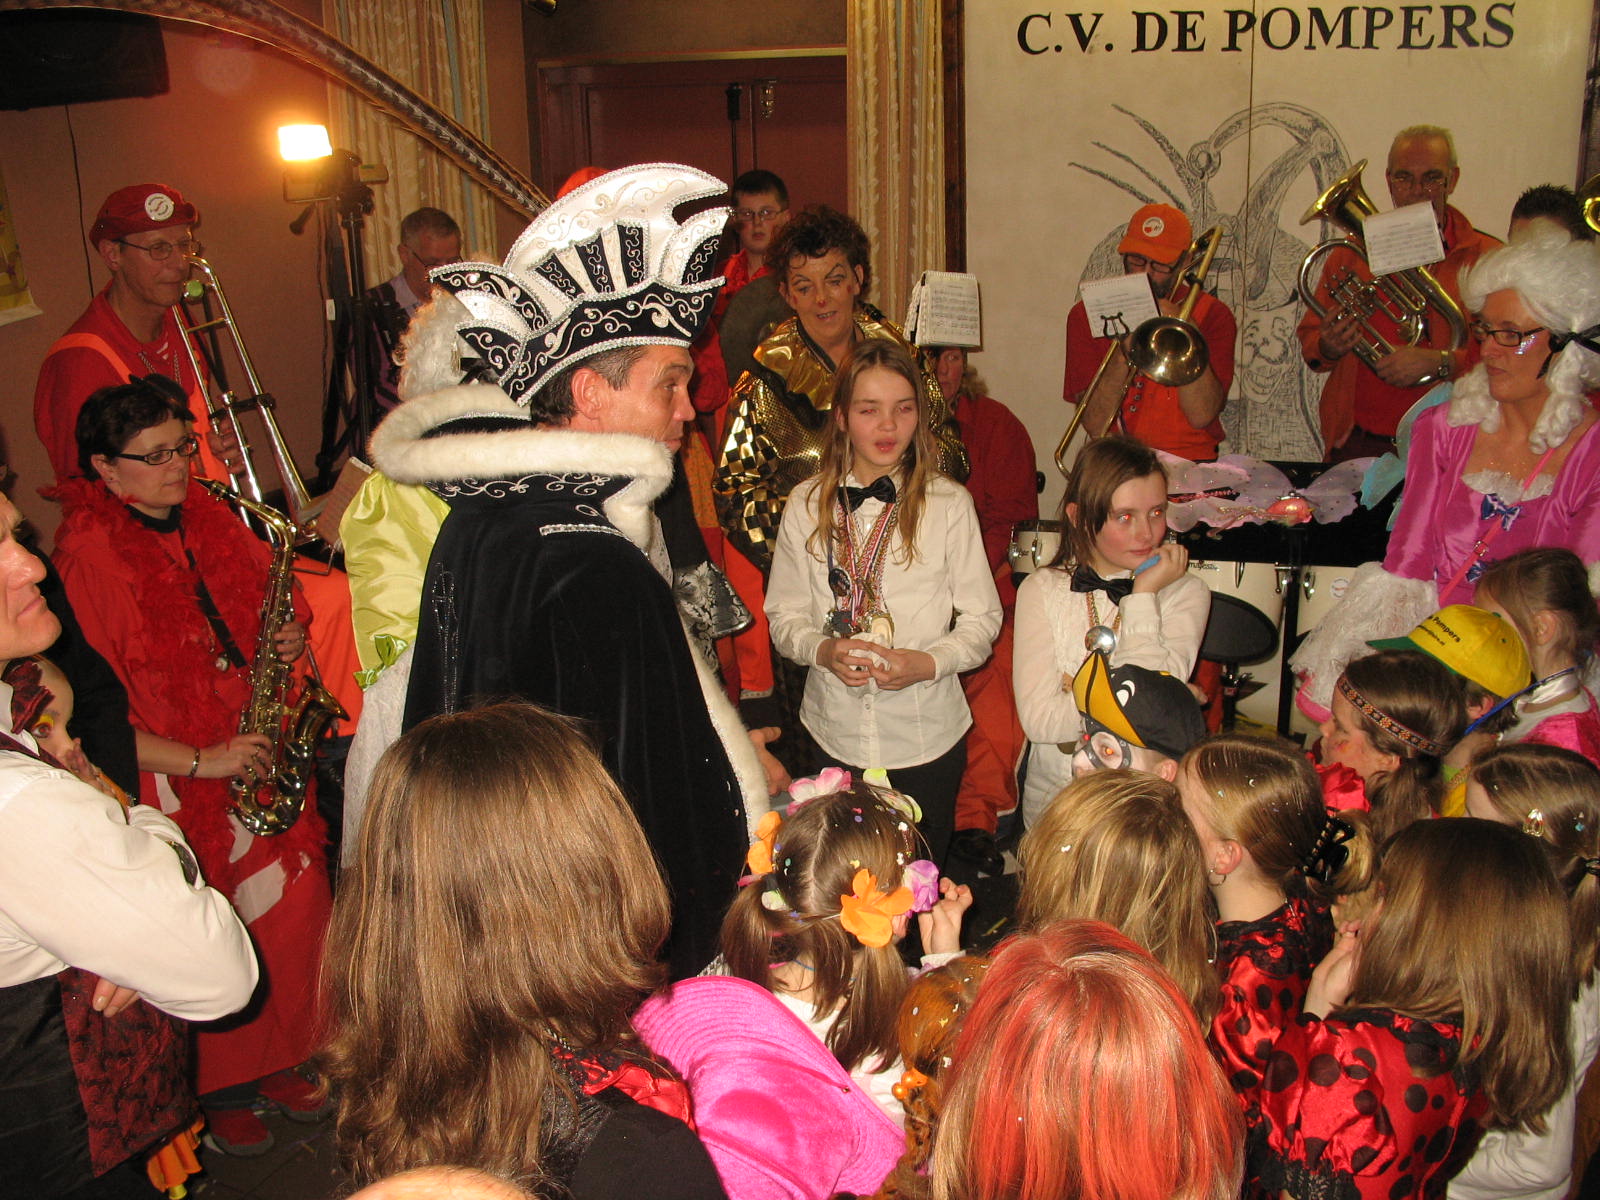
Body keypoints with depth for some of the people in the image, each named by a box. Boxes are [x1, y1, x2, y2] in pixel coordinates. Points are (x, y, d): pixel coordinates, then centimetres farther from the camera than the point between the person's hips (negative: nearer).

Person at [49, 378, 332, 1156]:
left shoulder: (213, 522, 5)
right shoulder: (87, 561, -13)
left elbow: (267, 609, 22)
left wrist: (289, 639, -1)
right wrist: (201, 761, -18)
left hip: (264, 764, 6)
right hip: (178, 788, -6)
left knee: (293, 918, 12)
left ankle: (279, 1060, 33)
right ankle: (221, 1091, 27)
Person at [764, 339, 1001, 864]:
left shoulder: (948, 503, -7)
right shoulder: (807, 504, -2)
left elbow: (982, 618, -2)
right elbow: (783, 615, 3)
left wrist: (929, 662, -19)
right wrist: (823, 650, -17)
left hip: (926, 736, -1)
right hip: (835, 734, 1)